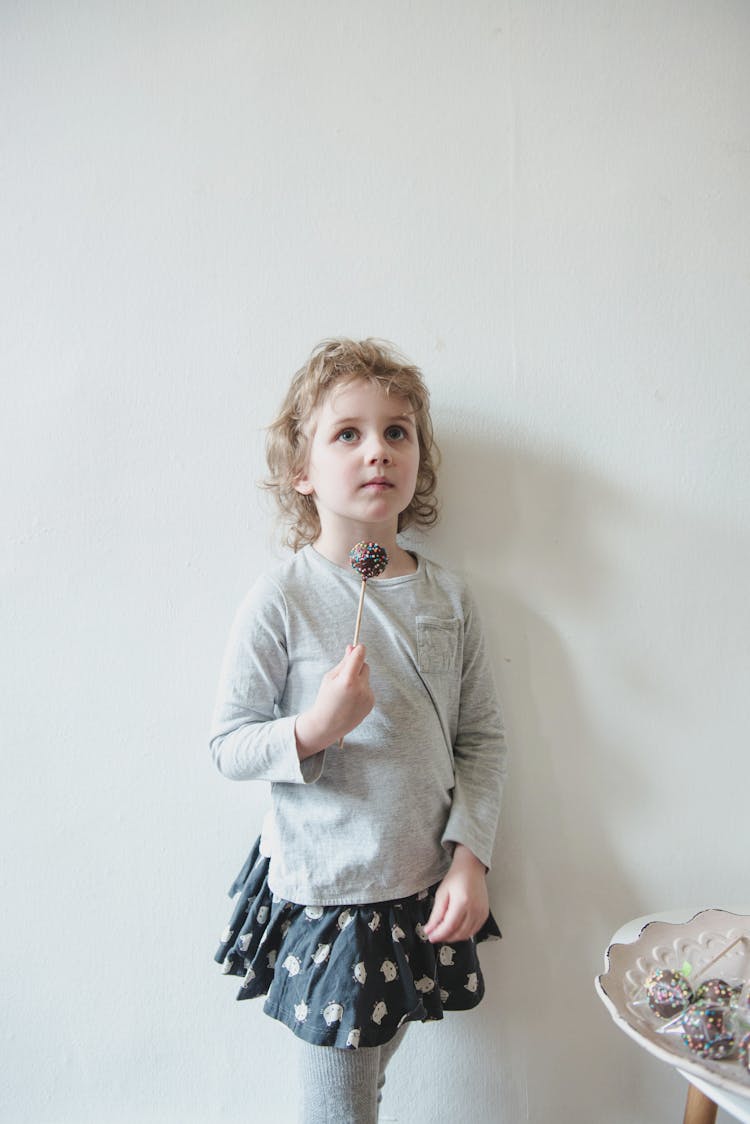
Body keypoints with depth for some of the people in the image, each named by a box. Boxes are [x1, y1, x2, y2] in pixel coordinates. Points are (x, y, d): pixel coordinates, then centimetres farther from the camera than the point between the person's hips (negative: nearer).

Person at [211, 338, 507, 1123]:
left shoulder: (448, 596, -3)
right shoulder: (281, 600, -15)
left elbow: (482, 737, 2)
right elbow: (228, 746, -10)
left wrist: (470, 854, -6)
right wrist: (314, 729, -27)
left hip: (423, 889, 4)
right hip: (324, 893, -4)